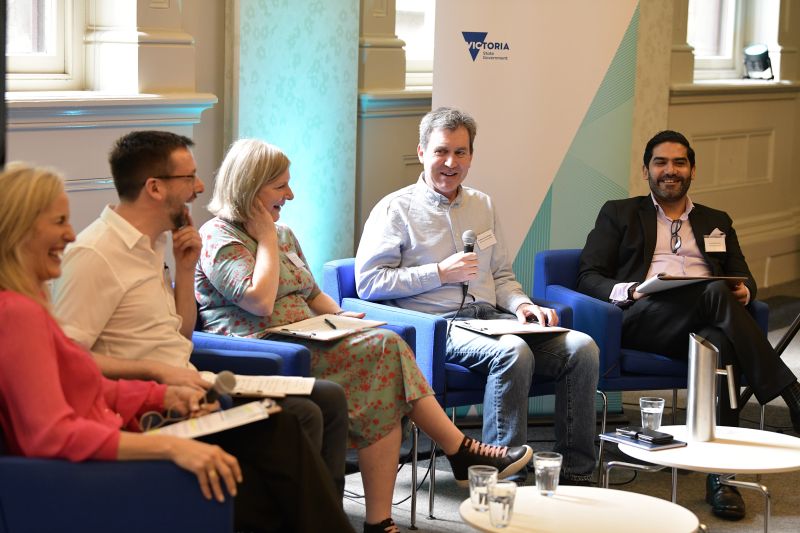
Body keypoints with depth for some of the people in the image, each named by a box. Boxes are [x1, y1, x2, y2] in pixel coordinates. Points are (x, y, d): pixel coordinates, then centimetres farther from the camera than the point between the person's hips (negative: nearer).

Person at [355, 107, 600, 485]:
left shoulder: (483, 205, 21)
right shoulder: (396, 209, 2)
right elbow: (368, 283, -6)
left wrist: (522, 305, 2)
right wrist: (440, 273, -11)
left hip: (490, 318, 6)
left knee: (582, 348, -16)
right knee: (513, 352, -35)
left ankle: (575, 475, -13)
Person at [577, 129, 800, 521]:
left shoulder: (717, 222, 31)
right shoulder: (618, 214, 22)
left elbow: (743, 278, 24)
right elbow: (588, 278, 10)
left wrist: (744, 291, -3)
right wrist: (631, 290, -12)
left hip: (706, 322, 3)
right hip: (643, 318, -3)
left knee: (716, 342, -38)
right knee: (715, 293, -35)